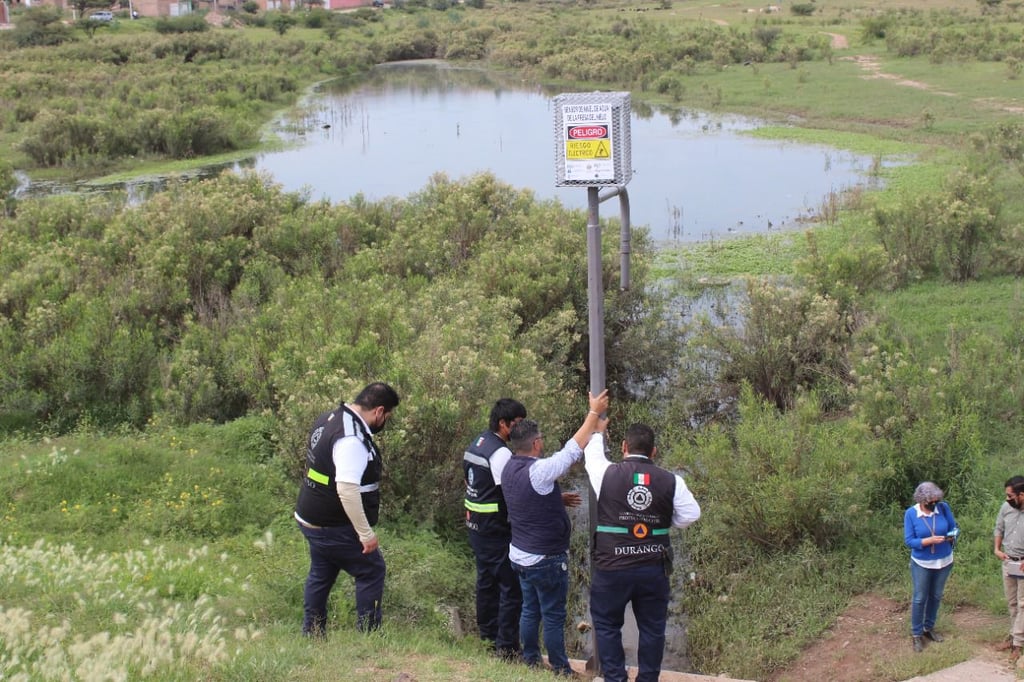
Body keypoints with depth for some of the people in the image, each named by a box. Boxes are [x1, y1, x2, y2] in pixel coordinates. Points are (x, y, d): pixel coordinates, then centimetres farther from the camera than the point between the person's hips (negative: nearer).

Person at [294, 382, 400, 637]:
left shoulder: (329, 418, 7)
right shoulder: (352, 439, -26)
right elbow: (347, 489, -32)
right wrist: (366, 533, -26)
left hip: (311, 519, 10)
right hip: (335, 527, -10)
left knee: (320, 575, 21)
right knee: (372, 571, 2)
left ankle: (311, 635, 30)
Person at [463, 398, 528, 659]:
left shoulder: (475, 444, 10)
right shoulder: (501, 453, -20)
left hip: (475, 523, 10)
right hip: (496, 529, -10)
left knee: (486, 581, 18)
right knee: (512, 586, -5)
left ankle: (487, 637, 28)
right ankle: (507, 647, -3)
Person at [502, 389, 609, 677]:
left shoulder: (510, 468, -1)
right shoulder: (537, 471, -27)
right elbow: (573, 449, -24)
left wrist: (560, 498, 17)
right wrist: (594, 413, -17)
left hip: (520, 555, 8)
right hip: (546, 560, -8)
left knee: (530, 609, 20)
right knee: (553, 616, 5)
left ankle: (530, 659, 30)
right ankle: (560, 669, 15)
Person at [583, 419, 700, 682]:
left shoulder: (606, 474, -8)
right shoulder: (671, 481, -4)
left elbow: (592, 453, 13)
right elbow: (691, 514, 1)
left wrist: (598, 432, 33)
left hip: (611, 569, -2)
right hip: (654, 570, 2)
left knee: (607, 625, 13)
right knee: (652, 628, 13)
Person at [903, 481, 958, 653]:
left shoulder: (944, 508, -11)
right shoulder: (911, 513, -17)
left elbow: (954, 527, 0)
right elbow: (908, 541, -17)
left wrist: (952, 536, -22)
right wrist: (929, 540, -30)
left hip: (943, 562, 3)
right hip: (921, 563, -3)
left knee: (936, 597, 18)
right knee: (919, 599, 3)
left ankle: (929, 628, 36)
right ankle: (917, 634, 15)